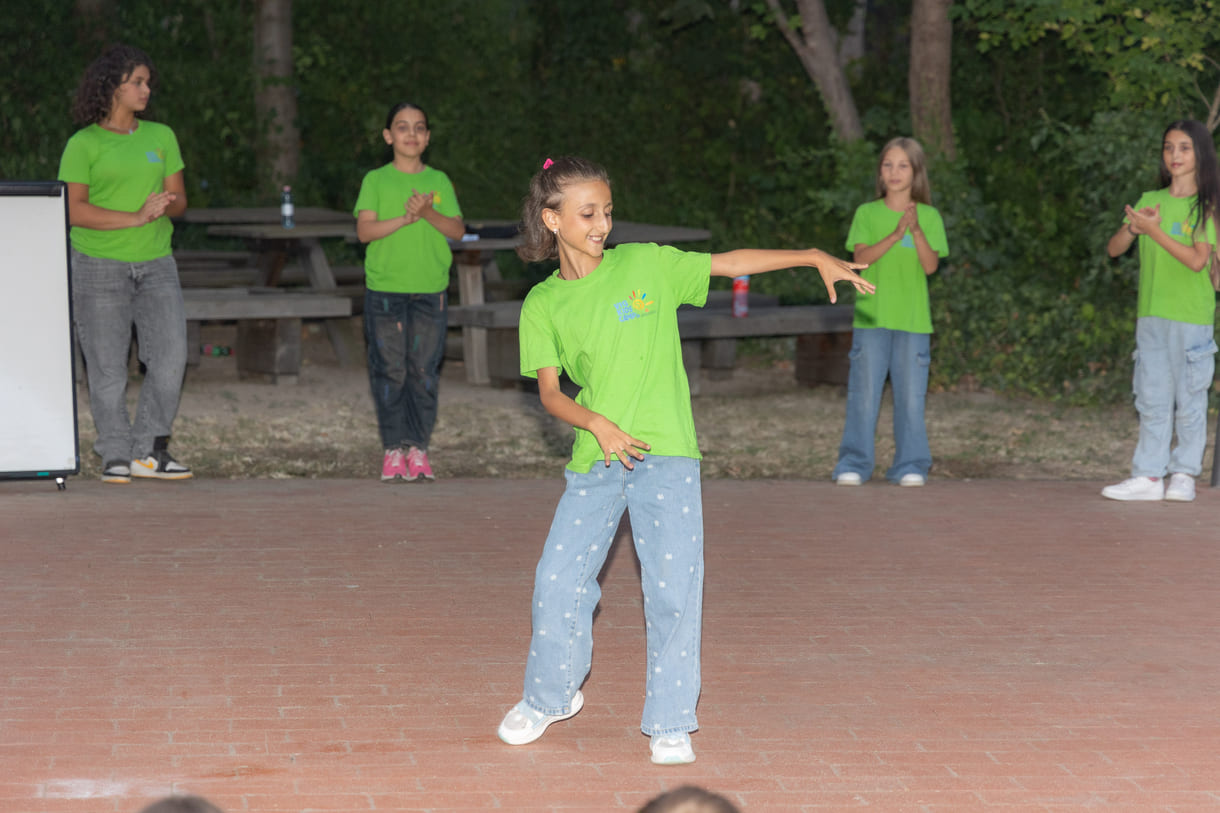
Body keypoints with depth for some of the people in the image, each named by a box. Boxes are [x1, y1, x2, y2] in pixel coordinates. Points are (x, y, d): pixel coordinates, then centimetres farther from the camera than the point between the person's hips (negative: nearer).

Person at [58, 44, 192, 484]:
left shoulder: (161, 136, 13)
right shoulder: (83, 145, -1)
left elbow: (178, 198, 12)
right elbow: (74, 210, -9)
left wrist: (165, 206, -12)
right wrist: (136, 217, -16)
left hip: (156, 264, 4)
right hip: (99, 266, -4)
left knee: (170, 357, -7)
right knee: (107, 368, -2)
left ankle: (148, 450, 5)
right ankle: (116, 456, 7)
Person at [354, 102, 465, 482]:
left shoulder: (439, 181, 9)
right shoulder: (376, 181, 4)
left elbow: (457, 230, 1)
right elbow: (365, 230, -7)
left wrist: (429, 213, -16)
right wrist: (406, 218, -19)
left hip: (430, 290, 2)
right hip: (385, 289, -1)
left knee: (424, 371, 2)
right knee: (389, 370, -1)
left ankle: (417, 447, 9)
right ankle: (393, 448, 6)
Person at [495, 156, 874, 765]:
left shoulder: (646, 264, 4)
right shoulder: (544, 304, 5)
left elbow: (731, 263, 8)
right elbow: (549, 391, -1)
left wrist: (815, 257, 2)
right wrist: (598, 423, -19)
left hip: (666, 455, -1)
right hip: (595, 461, 1)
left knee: (674, 589, -6)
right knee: (557, 580, 1)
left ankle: (670, 724, 5)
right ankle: (550, 697, 26)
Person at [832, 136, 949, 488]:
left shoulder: (929, 217, 5)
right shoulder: (867, 214, 5)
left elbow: (931, 265, -6)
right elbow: (861, 258, -8)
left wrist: (916, 230, -21)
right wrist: (895, 235, -21)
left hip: (913, 320, 0)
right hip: (871, 318, 0)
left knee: (911, 396, 1)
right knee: (864, 394, -2)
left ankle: (911, 466, 10)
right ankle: (854, 465, 5)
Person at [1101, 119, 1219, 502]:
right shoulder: (1150, 200, 10)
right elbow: (1114, 249, 5)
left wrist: (1154, 230, -19)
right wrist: (1132, 228, -15)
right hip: (1151, 315, 5)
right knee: (1152, 398, 6)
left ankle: (1184, 474, 10)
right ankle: (1148, 475, 8)